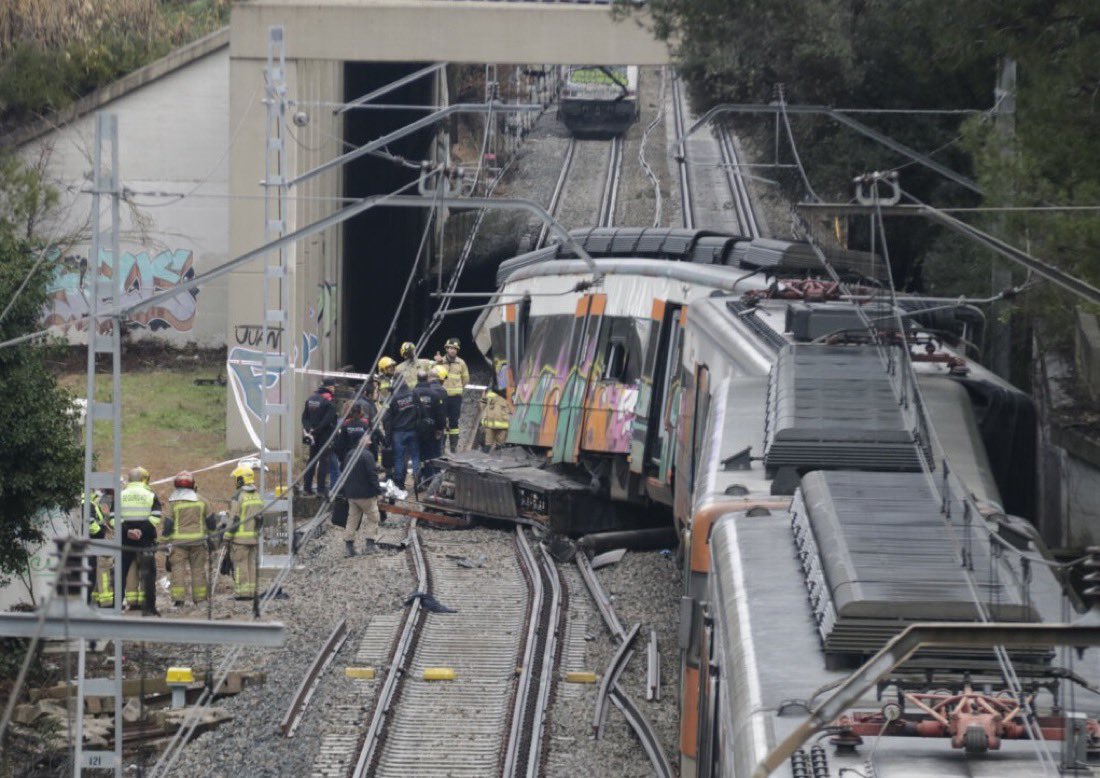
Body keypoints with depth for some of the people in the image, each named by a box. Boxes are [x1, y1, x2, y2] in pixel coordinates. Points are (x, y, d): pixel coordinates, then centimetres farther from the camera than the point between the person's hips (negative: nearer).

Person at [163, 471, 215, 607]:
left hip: (178, 540, -2)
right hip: (198, 540, 2)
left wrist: (165, 540, 4)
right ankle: (199, 597, 11)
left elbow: (168, 524, -5)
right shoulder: (201, 502, 4)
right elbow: (210, 521, 10)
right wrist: (209, 534, 27)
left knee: (178, 569, -2)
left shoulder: (173, 504, -5)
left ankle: (178, 597, -11)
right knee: (198, 569, 9)